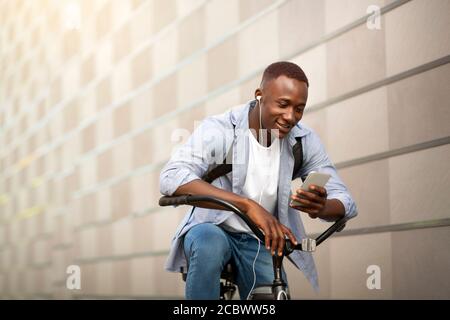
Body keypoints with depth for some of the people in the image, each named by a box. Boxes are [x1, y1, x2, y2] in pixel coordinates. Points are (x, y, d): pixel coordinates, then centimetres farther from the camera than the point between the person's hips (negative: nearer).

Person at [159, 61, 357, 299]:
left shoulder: (305, 141, -8)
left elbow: (345, 202, -8)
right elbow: (171, 177, -36)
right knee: (209, 243, -36)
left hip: (262, 243, 4)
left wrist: (321, 208, -35)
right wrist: (248, 205, -45)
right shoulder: (219, 130, -20)